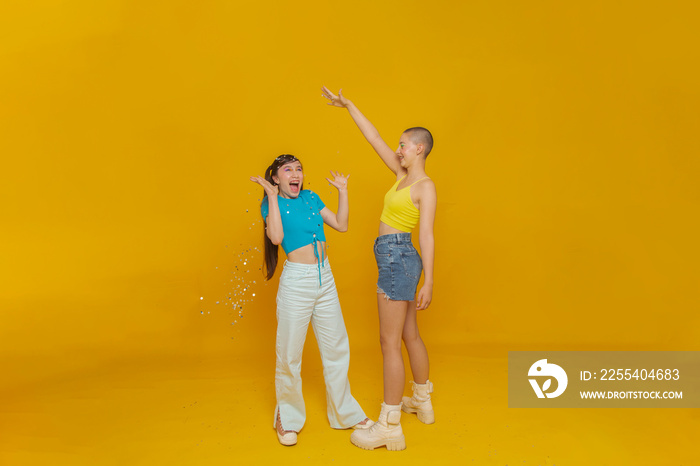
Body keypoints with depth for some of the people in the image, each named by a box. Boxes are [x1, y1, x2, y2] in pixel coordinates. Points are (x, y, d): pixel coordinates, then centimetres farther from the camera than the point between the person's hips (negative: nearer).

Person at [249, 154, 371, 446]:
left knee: (336, 348, 12)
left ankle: (344, 413, 30)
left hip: (325, 280, 5)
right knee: (289, 353, 4)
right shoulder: (272, 203, 0)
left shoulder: (311, 197, 13)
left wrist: (342, 190, 11)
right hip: (296, 282, -5)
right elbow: (277, 237, -18)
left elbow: (341, 225, 12)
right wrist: (273, 196, -15)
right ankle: (287, 418, 25)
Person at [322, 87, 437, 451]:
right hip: (397, 260, 9)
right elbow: (374, 139, 16)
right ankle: (423, 402, 34)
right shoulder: (403, 175, 13)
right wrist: (348, 106, 16)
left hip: (398, 258, -9)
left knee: (390, 341, -6)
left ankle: (389, 427, 2)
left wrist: (428, 281, -19)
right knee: (410, 336, 18)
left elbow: (427, 235, -16)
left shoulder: (426, 186, -9)